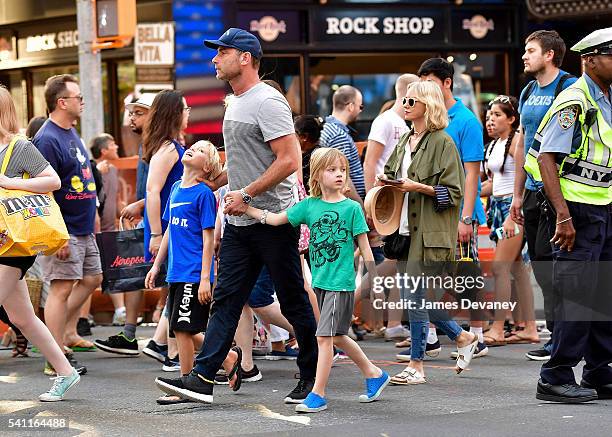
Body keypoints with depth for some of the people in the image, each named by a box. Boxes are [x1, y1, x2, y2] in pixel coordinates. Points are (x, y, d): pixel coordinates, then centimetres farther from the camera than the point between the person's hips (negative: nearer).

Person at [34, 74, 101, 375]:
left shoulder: (71, 133, 13)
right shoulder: (47, 140, -18)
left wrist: (91, 212, 25)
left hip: (83, 228, 10)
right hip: (65, 230, -10)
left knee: (92, 278, 17)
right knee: (62, 288, -7)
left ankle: (68, 332, 28)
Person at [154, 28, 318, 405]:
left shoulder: (267, 102, -15)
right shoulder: (236, 104, 16)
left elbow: (289, 161, -22)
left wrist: (246, 194, -21)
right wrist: (217, 181, 19)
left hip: (273, 221, -9)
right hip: (240, 222, 9)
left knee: (294, 303, 1)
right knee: (225, 300, 3)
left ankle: (313, 378, 13)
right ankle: (203, 379, 0)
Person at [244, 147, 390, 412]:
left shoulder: (352, 208, -7)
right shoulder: (309, 205, 4)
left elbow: (364, 247, -3)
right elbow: (275, 219, 8)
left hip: (341, 283, -6)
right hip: (320, 281, 6)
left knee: (325, 337, -9)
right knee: (337, 337, 15)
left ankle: (318, 394, -3)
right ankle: (374, 375, 32)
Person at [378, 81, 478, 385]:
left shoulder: (442, 142, -8)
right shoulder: (404, 141, 16)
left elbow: (453, 191, -11)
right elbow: (392, 172, 31)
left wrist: (419, 187, -20)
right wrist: (386, 181, 9)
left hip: (429, 231, -8)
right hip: (406, 228, 8)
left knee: (415, 294, -8)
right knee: (414, 296, 9)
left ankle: (416, 365, 2)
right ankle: (463, 338, 26)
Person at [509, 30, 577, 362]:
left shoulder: (568, 88, -9)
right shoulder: (528, 92, 16)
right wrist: (518, 194, 20)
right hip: (533, 189, 8)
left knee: (547, 258, -10)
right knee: (538, 260, 9)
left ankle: (560, 337, -5)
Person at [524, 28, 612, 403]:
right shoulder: (574, 102, -14)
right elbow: (546, 157, -19)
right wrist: (563, 215, -24)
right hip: (579, 210, -9)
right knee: (575, 295, -7)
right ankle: (556, 379, -2)